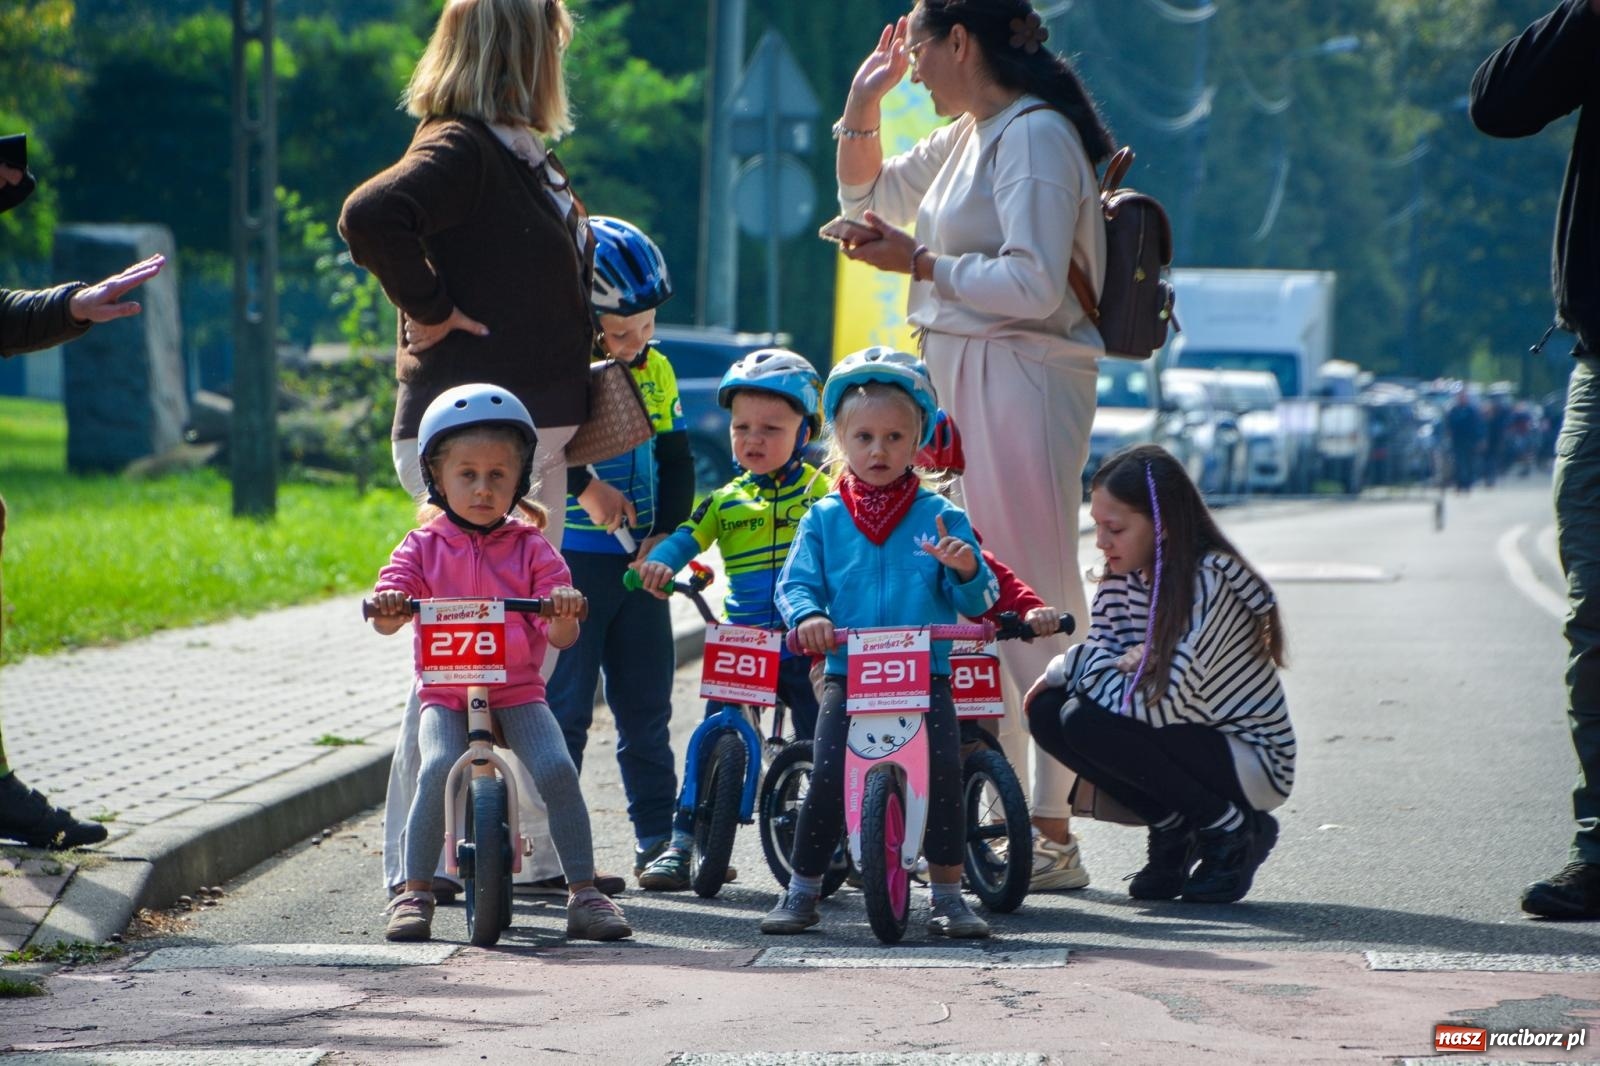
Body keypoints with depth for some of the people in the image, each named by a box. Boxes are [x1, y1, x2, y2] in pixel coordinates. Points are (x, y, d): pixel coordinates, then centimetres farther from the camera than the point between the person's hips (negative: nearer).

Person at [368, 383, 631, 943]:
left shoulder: (530, 548, 6)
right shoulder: (423, 546, 8)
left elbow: (561, 635, -2)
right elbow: (388, 614, -5)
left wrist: (564, 610, -26)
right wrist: (387, 607, -30)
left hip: (518, 692, 0)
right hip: (445, 695, 0)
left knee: (556, 768, -22)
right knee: (438, 768, -27)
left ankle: (584, 892, -11)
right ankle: (415, 892, -13)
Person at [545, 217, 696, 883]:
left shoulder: (655, 371, 10)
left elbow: (676, 460, 9)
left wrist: (666, 531, -4)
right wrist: (584, 487, -29)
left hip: (640, 561, 5)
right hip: (571, 559, -5)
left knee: (647, 705, 9)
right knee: (566, 705, -3)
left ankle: (658, 837, 16)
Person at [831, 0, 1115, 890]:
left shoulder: (1036, 135, -12)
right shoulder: (968, 137, 17)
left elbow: (1034, 285, -22)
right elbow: (867, 195, 33)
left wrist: (918, 262, -15)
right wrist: (863, 105, 18)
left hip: (1020, 378, -10)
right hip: (962, 380, 10)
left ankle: (1053, 833, -9)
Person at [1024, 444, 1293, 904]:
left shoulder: (1211, 581, -25)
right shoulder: (1126, 574, 0)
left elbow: (1161, 704, -28)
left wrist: (1072, 667, -17)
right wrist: (1066, 668, -23)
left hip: (1251, 763, -8)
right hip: (1191, 741, 8)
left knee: (1086, 722, -26)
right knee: (1048, 711, -10)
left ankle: (1235, 830, -9)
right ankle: (1174, 829, 3)